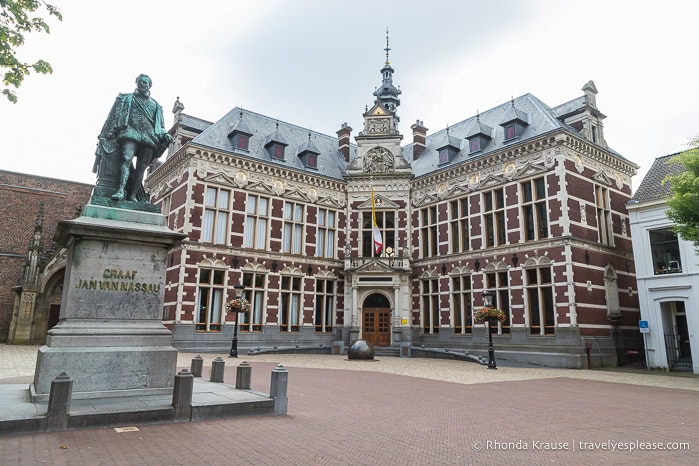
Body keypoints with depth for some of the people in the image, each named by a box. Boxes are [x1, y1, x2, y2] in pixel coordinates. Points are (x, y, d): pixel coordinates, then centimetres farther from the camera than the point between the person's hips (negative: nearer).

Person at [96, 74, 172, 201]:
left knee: (141, 168, -7)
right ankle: (120, 191, -37)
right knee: (126, 158, -25)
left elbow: (160, 126, 24)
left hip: (149, 137, 2)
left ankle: (132, 196, -9)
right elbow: (115, 117, 13)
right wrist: (110, 133, 0)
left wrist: (165, 135, 3)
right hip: (131, 132, -2)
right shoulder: (127, 99, 20)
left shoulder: (156, 105, 26)